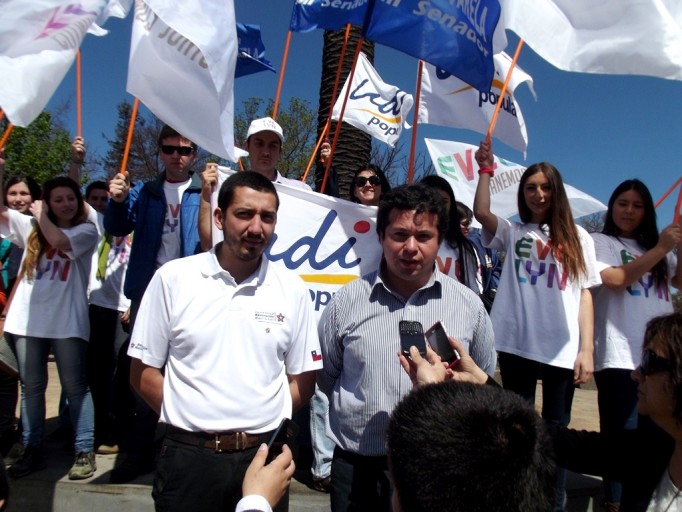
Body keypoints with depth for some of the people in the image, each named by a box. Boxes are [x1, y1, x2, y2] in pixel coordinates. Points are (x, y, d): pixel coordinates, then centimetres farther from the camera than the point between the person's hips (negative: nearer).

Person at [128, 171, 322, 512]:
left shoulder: (292, 289, -1)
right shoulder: (172, 278, -4)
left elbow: (302, 380, 5)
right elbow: (143, 373, 0)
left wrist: (262, 423, -4)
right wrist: (194, 421, -4)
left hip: (263, 455, 1)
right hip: (188, 457, -1)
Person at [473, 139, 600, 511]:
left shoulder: (578, 238, 9)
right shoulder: (512, 233, 9)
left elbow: (584, 295, 4)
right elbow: (481, 212, -11)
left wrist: (586, 349, -2)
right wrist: (486, 168, -9)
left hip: (563, 350, 0)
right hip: (517, 345, 0)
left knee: (556, 428, 9)